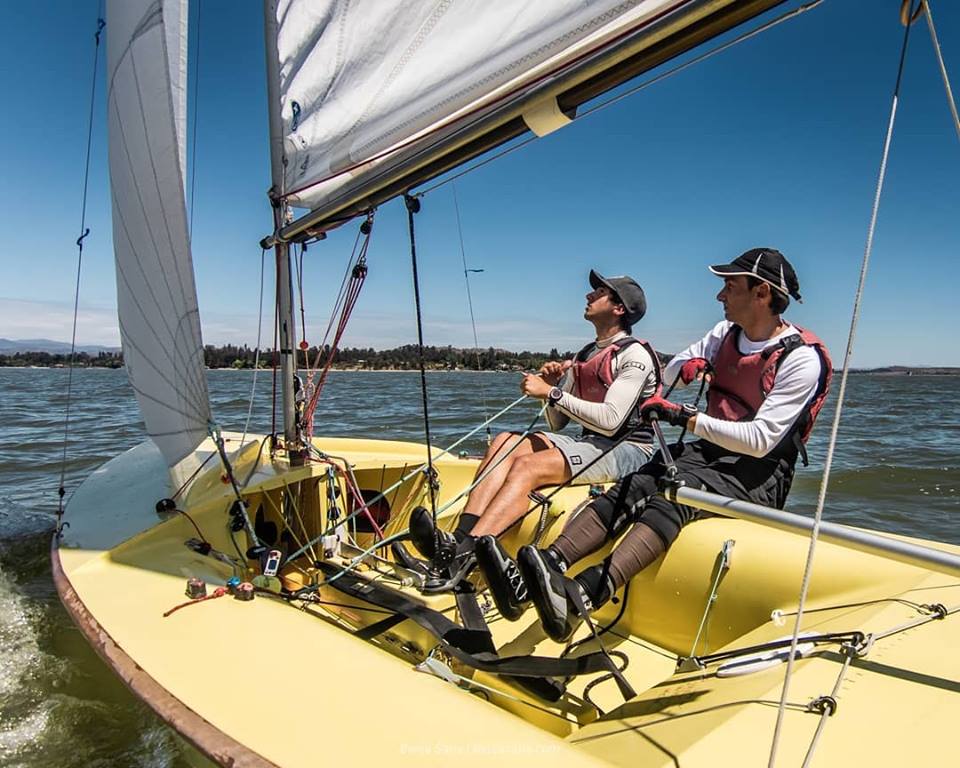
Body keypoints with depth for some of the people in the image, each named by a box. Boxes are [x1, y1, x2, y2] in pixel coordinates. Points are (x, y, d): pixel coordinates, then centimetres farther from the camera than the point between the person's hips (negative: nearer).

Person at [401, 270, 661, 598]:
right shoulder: (582, 357, 20)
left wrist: (552, 393, -16)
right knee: (506, 441, -15)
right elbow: (556, 425, 18)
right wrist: (551, 386, 0)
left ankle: (462, 553, -37)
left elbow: (611, 420, -18)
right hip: (588, 443, 8)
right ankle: (461, 540, -31)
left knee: (528, 465, -29)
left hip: (627, 450, -7)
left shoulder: (634, 354, -4)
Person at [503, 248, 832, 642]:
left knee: (675, 494, -37)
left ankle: (584, 594, -56)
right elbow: (669, 373, 18)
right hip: (708, 452, 7)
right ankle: (550, 562, -42)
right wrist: (686, 366, -6)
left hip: (758, 474, -6)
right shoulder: (727, 333, 10)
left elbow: (760, 440, -21)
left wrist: (687, 417, -26)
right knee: (630, 489, -24)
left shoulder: (802, 358, -12)